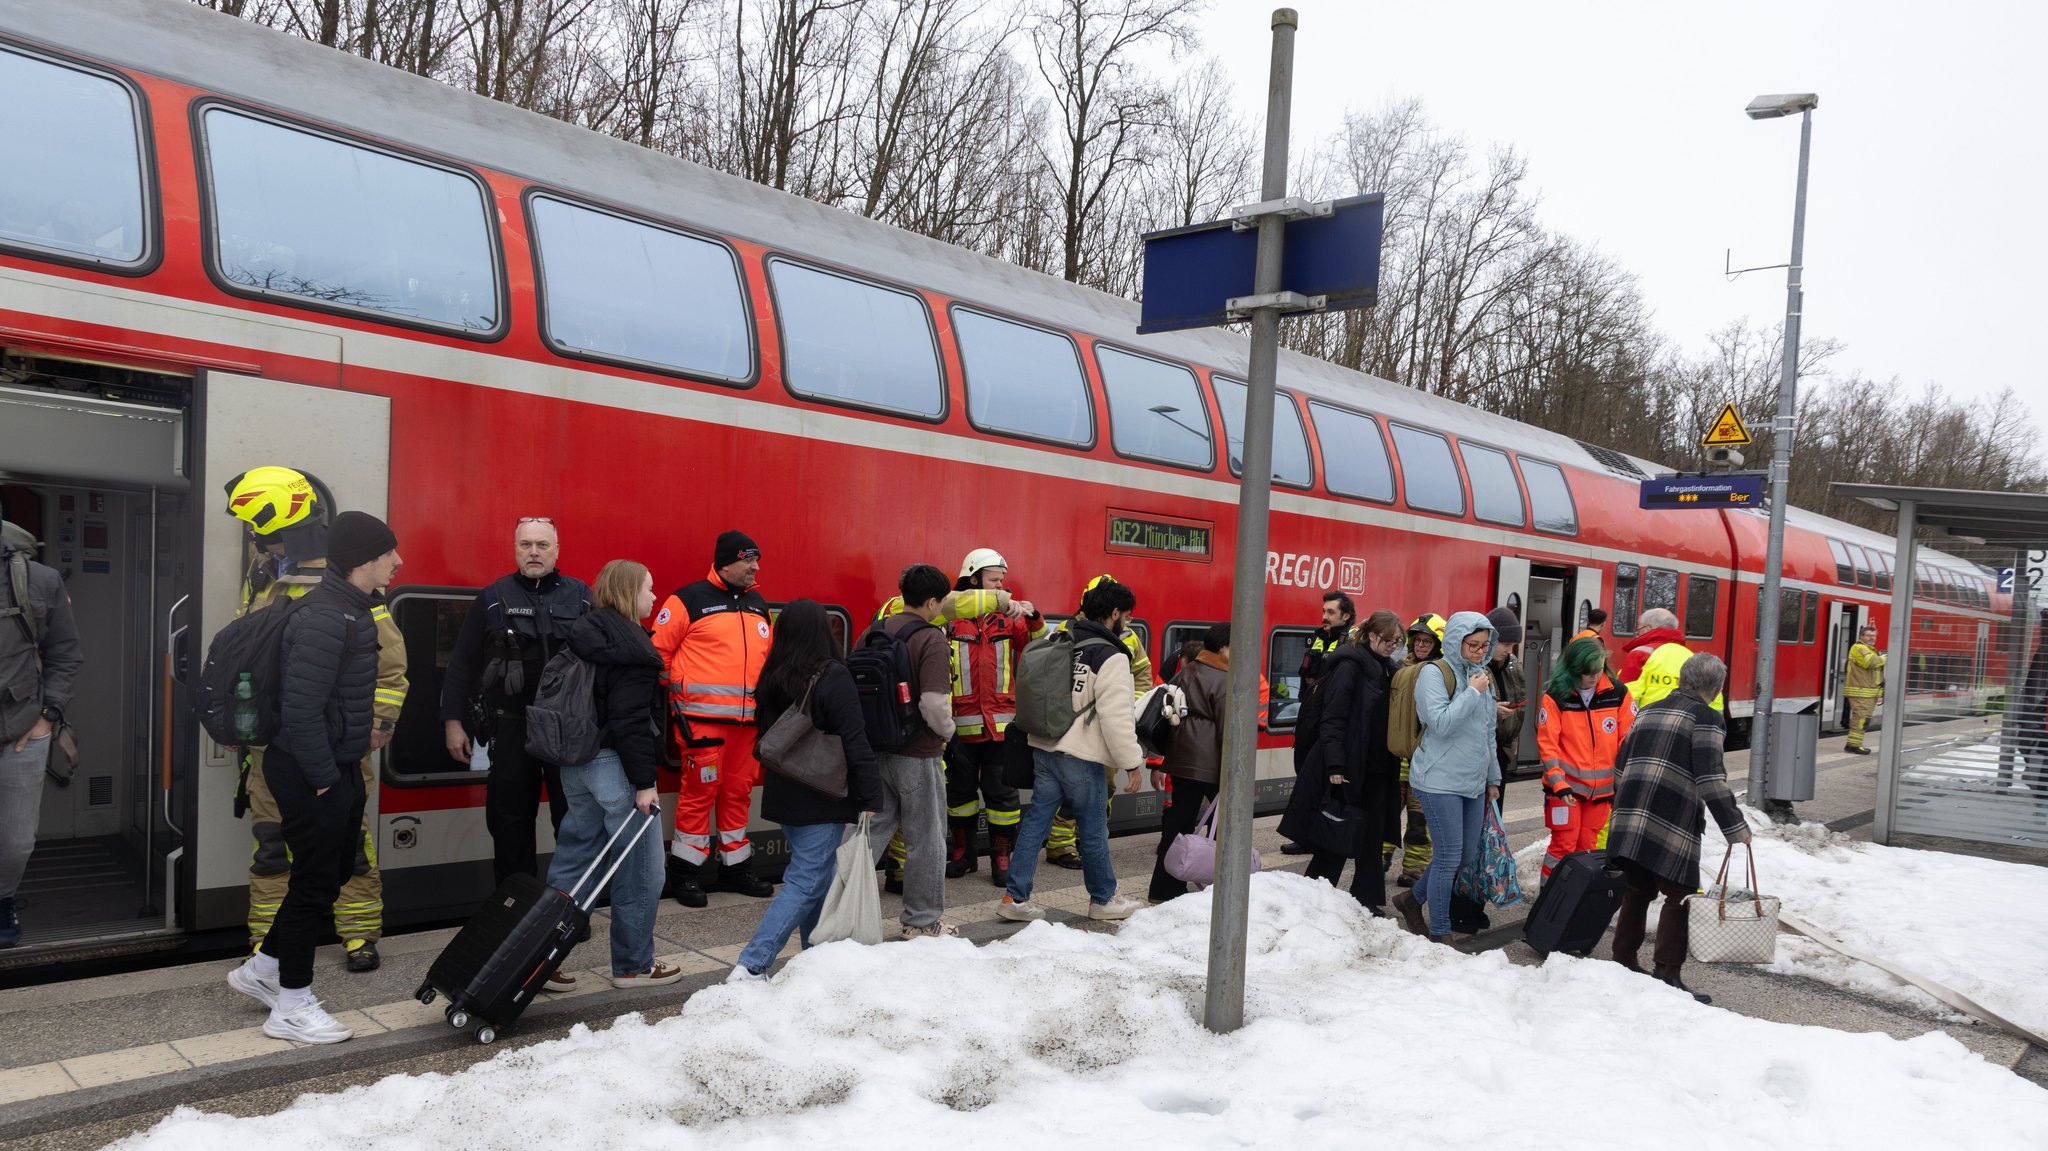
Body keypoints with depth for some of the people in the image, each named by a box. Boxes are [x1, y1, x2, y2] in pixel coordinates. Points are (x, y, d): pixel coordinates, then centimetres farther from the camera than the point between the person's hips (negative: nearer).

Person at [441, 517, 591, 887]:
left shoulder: (582, 597, 4)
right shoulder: (493, 598, 4)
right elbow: (462, 664, 4)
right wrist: (453, 722, 0)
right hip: (510, 729, 0)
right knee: (510, 821, 8)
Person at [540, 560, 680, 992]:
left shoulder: (583, 636, 11)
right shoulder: (631, 645, -16)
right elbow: (631, 720, -21)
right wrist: (644, 782, -19)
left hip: (575, 762, 9)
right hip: (614, 766, -9)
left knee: (572, 862, 14)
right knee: (640, 869, 4)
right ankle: (633, 965, 13)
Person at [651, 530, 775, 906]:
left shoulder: (758, 604, 16)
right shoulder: (689, 600, -6)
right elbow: (658, 652, -3)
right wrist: (677, 690, 0)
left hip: (747, 717, 6)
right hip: (702, 716, -6)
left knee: (739, 790, 11)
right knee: (701, 789, -4)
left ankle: (735, 865, 22)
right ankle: (688, 871, 7)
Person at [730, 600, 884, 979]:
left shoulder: (771, 678, 4)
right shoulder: (833, 677, -16)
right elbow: (855, 744, -18)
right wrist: (870, 799, -16)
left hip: (784, 795, 7)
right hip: (823, 800, -7)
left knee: (816, 875, 19)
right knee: (806, 882, -4)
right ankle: (751, 965, -10)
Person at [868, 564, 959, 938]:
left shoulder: (876, 632, 3)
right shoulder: (931, 640, -17)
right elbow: (934, 703, -26)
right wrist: (947, 730, -6)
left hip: (876, 748, 6)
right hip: (917, 754, -6)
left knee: (874, 828, 17)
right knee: (925, 839, 9)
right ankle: (922, 921, 20)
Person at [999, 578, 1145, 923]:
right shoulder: (1111, 657, -12)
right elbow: (1116, 717, -17)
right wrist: (1131, 761, -9)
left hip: (1044, 749, 7)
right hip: (1082, 756, -7)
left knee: (1035, 822, 9)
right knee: (1093, 831, 7)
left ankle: (1015, 898, 10)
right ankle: (1103, 900, 22)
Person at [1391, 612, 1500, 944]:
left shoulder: (1483, 677, 12)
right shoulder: (1435, 674, -10)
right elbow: (1441, 723, -22)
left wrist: (1493, 778, 22)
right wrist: (1472, 692, -18)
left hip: (1473, 782, 8)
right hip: (1440, 781, -8)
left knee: (1467, 855, 12)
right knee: (1449, 857, -5)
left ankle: (1413, 898, 32)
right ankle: (1440, 934, 9)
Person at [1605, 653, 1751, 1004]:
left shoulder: (1649, 711, 20)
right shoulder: (1706, 718, -2)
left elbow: (1623, 765, 22)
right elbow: (1711, 779, -13)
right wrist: (1735, 827, -9)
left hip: (1629, 819, 7)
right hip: (1671, 826, -7)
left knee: (1637, 891, 18)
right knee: (1679, 898, 1)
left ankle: (1623, 962, 24)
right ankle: (1667, 976, 1)